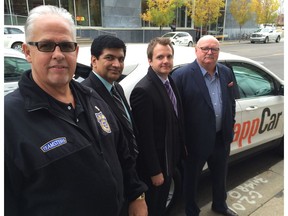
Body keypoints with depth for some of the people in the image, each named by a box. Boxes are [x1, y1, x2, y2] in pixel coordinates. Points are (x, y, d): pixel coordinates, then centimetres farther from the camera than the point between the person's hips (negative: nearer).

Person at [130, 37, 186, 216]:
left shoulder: (169, 81, 2)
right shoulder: (143, 90, -26)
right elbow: (145, 137, -24)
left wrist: (182, 146, 12)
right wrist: (154, 171, -18)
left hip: (169, 158, 8)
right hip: (154, 163, -7)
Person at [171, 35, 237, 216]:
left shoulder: (226, 72, 4)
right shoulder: (182, 75, -16)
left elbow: (231, 102, 13)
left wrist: (230, 126, 11)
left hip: (222, 138, 6)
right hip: (196, 140, -6)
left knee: (220, 176, 26)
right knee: (191, 179, 15)